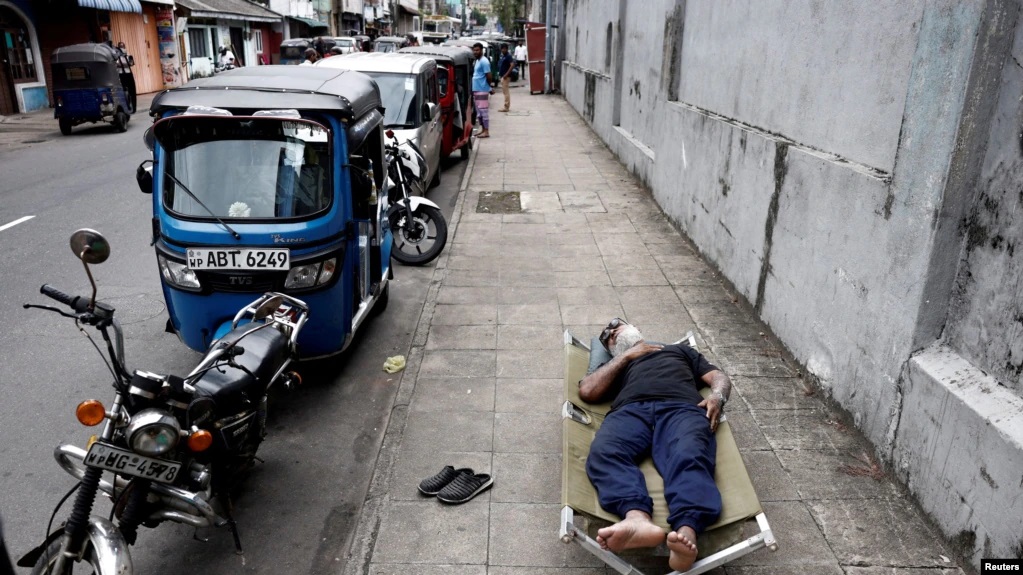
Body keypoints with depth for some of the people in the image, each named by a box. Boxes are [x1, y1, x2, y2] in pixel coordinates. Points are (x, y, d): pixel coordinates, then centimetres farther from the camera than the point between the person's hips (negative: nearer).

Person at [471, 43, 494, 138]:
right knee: (479, 111, 12)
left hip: (482, 90, -10)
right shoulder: (477, 61, 16)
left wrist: (489, 88, -3)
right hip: (476, 90, 10)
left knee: (483, 111, -7)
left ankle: (486, 131, -5)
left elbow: (488, 76, -15)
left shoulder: (484, 61, -13)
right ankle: (483, 130, 19)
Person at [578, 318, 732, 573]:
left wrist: (717, 396, 4)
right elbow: (587, 391, 18)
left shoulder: (679, 349, 42)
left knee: (690, 457, -37)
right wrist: (626, 355, 22)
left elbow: (719, 377, 29)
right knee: (604, 452, -36)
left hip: (681, 408, 0)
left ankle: (686, 533, -61)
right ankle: (638, 518, -59)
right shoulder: (615, 365, 39)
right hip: (630, 410, 1)